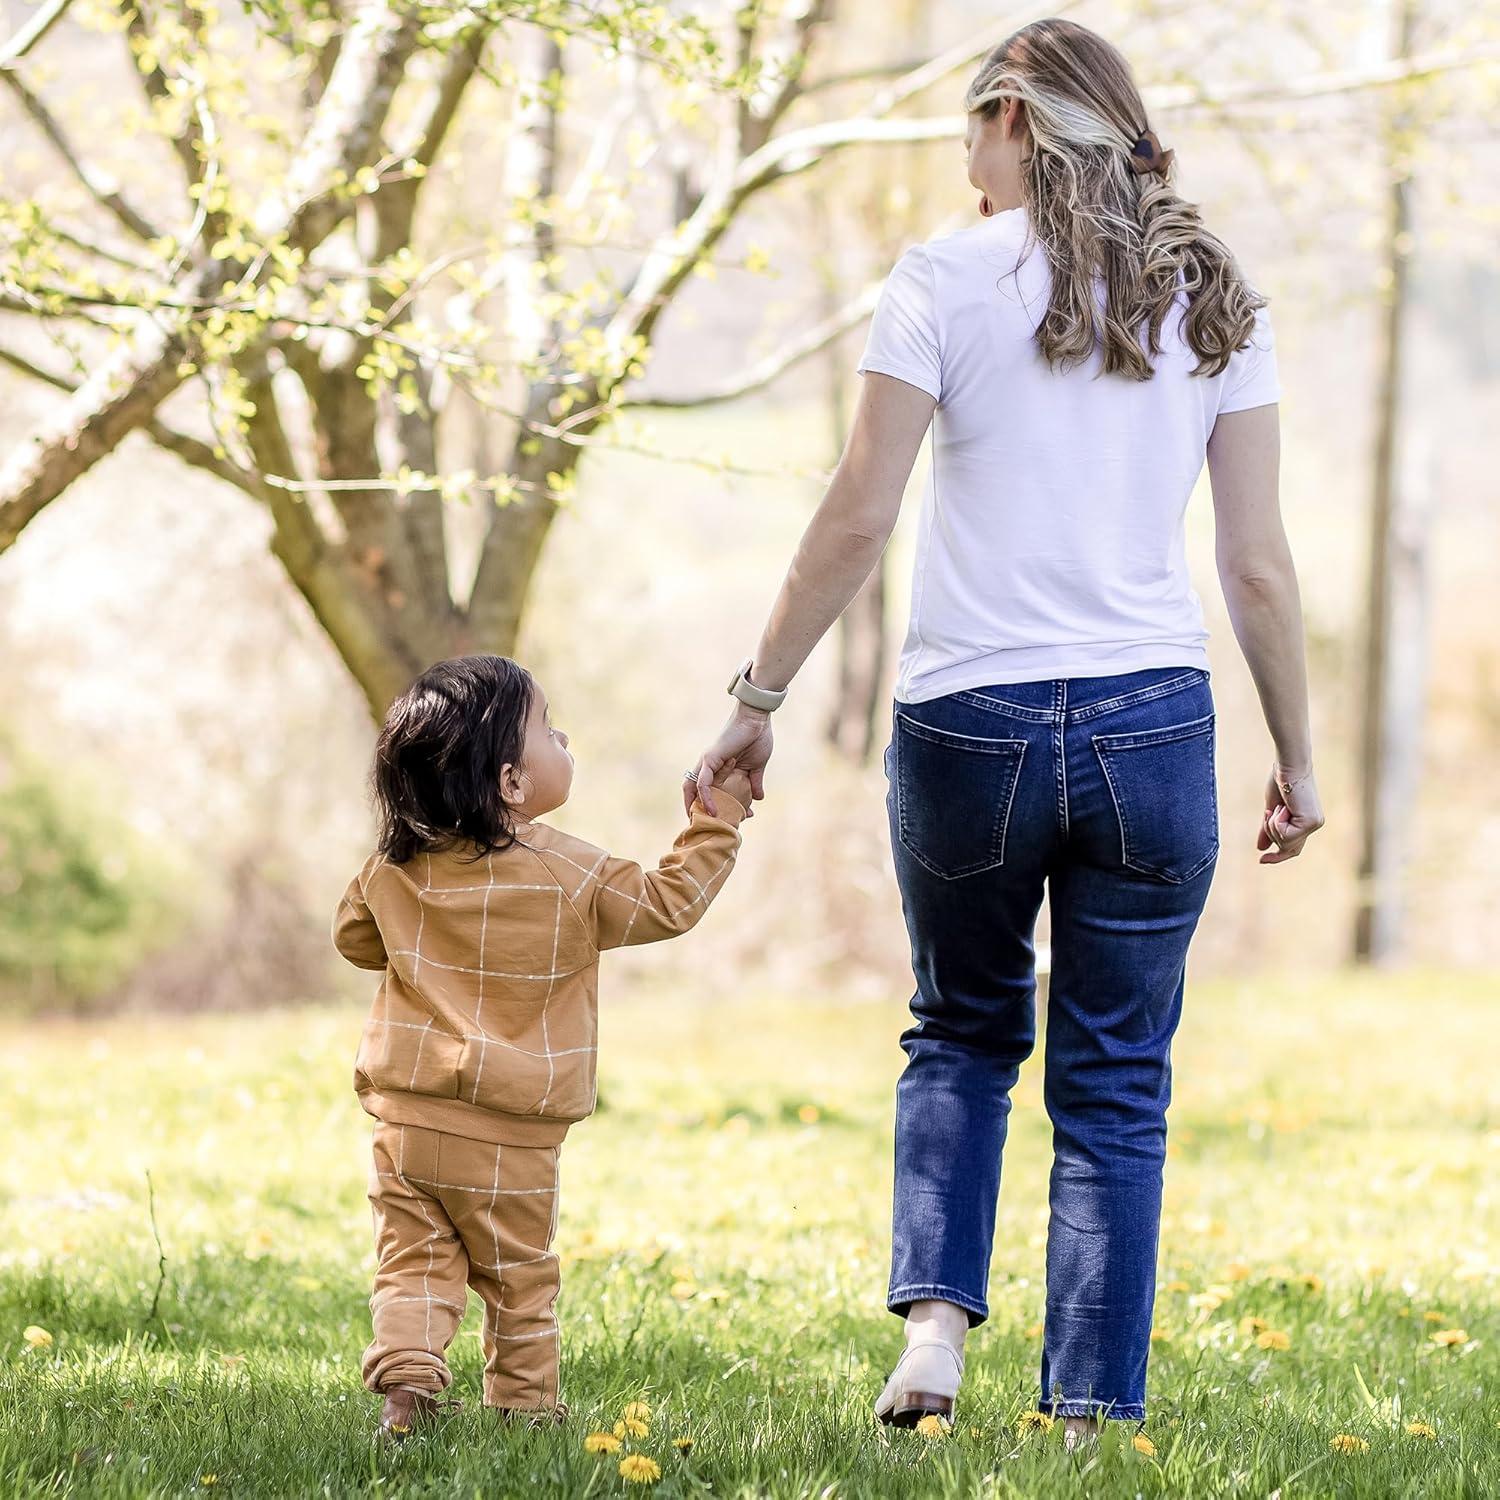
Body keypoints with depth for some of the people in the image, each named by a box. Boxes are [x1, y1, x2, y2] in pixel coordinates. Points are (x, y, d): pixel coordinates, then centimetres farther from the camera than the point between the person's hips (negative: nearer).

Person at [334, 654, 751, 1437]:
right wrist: (718, 817, 9)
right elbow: (668, 903, 0)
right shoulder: (569, 876, -11)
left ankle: (405, 1379, -11)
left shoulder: (393, 870, 0)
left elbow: (353, 937, 18)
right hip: (510, 1138, -2)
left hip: (406, 1122, 2)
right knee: (518, 1280, 11)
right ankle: (525, 1404, 17)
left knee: (414, 1262, 7)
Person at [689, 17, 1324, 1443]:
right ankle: (1090, 1417, 6)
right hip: (1151, 728, 1)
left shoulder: (946, 281, -2)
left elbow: (855, 522, -6)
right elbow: (1257, 562, 4)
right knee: (1114, 1086, 9)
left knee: (961, 1033, 21)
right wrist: (1296, 756, 12)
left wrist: (755, 700, 2)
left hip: (968, 726, -1)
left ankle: (933, 1313, 2)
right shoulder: (1213, 297, 5)